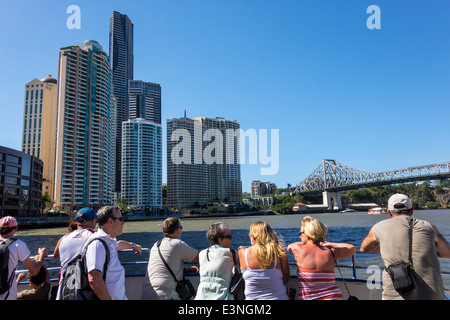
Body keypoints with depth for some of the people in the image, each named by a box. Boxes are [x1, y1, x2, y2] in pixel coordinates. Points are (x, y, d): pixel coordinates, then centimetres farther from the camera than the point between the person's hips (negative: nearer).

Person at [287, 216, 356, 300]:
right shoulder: (331, 252, -2)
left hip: (306, 297, -2)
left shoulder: (298, 249, -8)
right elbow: (353, 248, 14)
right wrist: (330, 244, 18)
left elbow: (289, 247, 17)